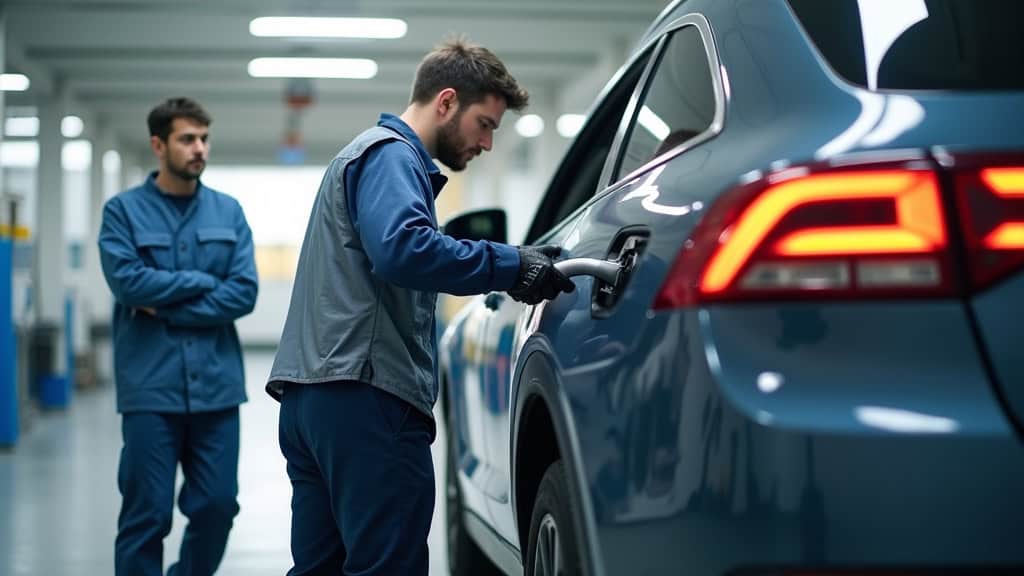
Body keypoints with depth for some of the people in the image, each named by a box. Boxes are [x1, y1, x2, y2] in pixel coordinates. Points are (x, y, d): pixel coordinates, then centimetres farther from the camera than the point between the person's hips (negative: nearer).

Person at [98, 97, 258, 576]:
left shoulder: (228, 212, 8)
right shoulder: (123, 210, 1)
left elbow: (244, 293, -2)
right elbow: (127, 281, -13)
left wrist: (167, 306, -10)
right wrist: (203, 281, -6)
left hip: (216, 384, 3)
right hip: (150, 386, -3)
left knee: (217, 507, 6)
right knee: (147, 515, 1)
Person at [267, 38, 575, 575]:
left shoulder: (365, 152, 27)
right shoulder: (389, 154, -6)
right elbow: (403, 248, -25)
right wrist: (512, 266, -22)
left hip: (310, 393, 10)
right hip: (366, 394, -10)